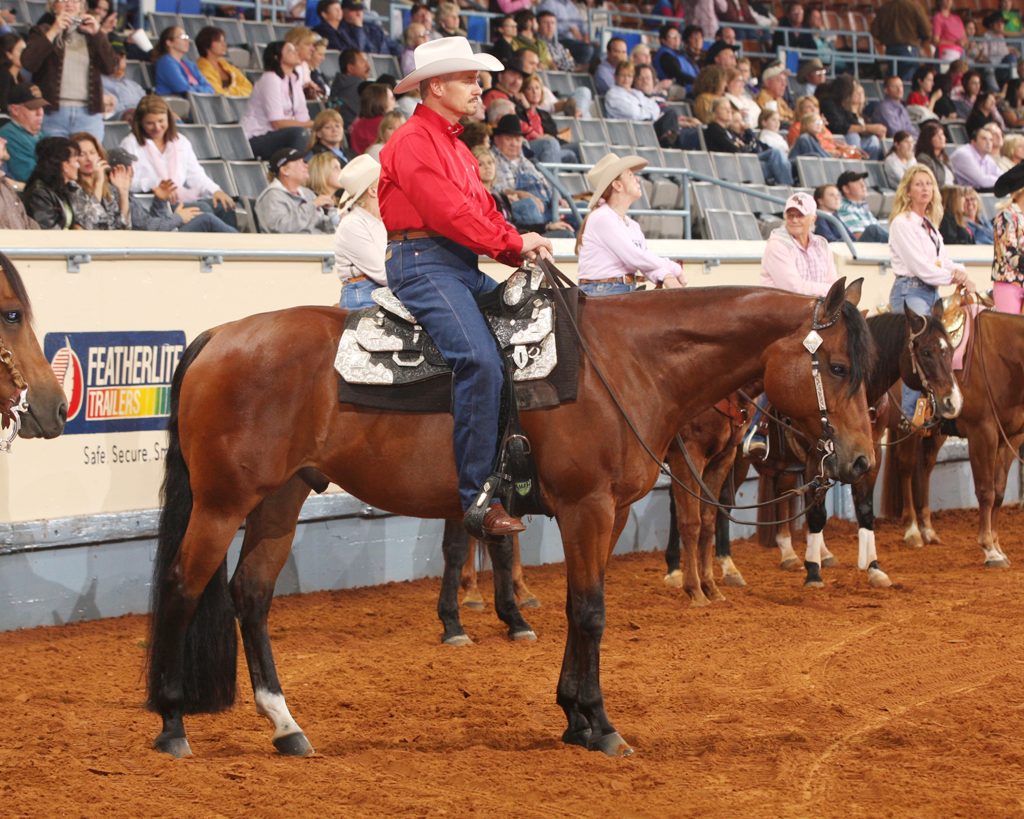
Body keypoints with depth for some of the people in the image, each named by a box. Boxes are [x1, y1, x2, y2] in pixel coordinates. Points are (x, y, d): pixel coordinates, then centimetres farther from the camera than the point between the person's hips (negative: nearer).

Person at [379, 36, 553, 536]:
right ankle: (477, 497, -27)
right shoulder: (414, 141, -7)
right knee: (480, 360, -27)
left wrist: (523, 249, 0)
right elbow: (448, 213, -17)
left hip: (465, 268, 10)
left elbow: (483, 213, 19)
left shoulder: (455, 147, 25)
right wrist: (514, 243, -12)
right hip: (422, 263, -10)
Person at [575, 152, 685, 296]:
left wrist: (666, 277, -15)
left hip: (628, 292, 8)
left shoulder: (632, 225, 18)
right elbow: (634, 257, -16)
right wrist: (675, 269, -9)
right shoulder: (602, 218, -10)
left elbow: (647, 263, 8)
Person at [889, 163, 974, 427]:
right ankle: (913, 412, -14)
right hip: (910, 291, -8)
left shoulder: (930, 224, 19)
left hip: (931, 292, 8)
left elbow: (943, 260, 13)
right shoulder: (902, 223, -8)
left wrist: (959, 271, -8)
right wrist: (953, 277, -9)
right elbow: (920, 266, -14)